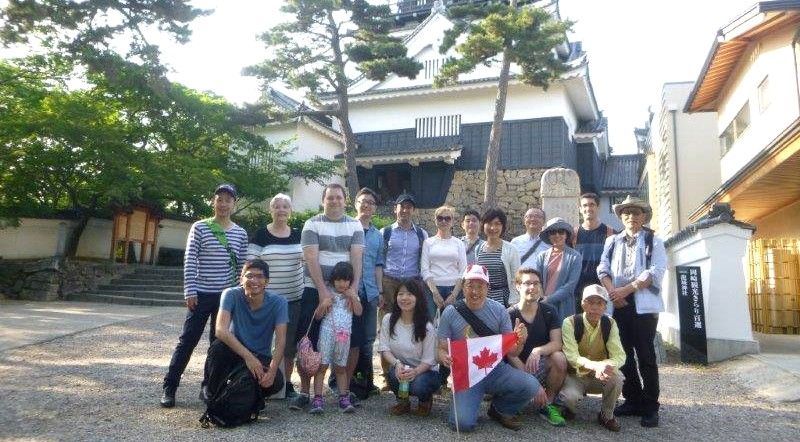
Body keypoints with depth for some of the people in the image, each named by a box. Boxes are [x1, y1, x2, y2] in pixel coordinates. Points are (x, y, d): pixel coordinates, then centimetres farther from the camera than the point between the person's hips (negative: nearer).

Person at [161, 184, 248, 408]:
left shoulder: (240, 234, 5)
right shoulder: (200, 227, -3)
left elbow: (242, 267, 9)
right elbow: (189, 261, -5)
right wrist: (190, 291, -11)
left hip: (227, 296, 3)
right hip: (201, 294, -3)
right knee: (187, 341, 2)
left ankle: (208, 386, 23)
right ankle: (169, 387, 13)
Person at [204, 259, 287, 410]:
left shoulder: (278, 302, -13)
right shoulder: (231, 295, -16)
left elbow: (280, 341, -19)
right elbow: (221, 330, -29)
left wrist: (272, 371, -36)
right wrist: (248, 356, -39)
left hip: (261, 357, 1)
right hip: (235, 351, 0)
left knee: (276, 382, -28)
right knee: (218, 347, -33)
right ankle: (214, 397, -8)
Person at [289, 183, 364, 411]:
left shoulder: (355, 226, 7)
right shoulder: (312, 224, 0)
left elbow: (356, 258, -3)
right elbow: (311, 259, -9)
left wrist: (353, 287, -16)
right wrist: (323, 292, -17)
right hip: (315, 290, -1)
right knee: (308, 342, 0)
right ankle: (304, 392, 10)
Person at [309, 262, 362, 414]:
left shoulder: (352, 295, 10)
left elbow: (358, 312, 1)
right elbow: (317, 316, 0)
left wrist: (353, 298, -9)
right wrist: (323, 304, -17)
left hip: (344, 334, 3)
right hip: (327, 332, -2)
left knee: (341, 367, 10)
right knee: (322, 365, -5)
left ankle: (344, 398, 14)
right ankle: (318, 399, -5)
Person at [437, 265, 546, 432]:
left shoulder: (498, 310, -1)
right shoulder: (450, 312, -5)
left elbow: (511, 352, 1)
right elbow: (442, 350, 1)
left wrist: (520, 342, -22)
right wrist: (444, 358, -24)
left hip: (496, 369, 2)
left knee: (531, 386, -24)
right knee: (463, 423, -23)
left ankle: (500, 409, 9)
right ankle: (468, 401, 15)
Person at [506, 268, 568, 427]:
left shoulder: (549, 311, -1)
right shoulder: (510, 315, -8)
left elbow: (556, 343, -11)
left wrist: (538, 351, -31)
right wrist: (526, 373, -25)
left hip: (543, 364, 2)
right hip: (518, 366, -1)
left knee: (559, 358, -29)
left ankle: (547, 405, -10)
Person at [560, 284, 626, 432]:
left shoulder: (610, 324, -6)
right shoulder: (570, 323, -17)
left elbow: (619, 356, -13)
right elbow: (571, 356, -26)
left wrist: (607, 366, -37)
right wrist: (595, 366, -44)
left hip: (600, 376, 3)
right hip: (575, 375, -3)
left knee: (616, 376, -29)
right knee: (570, 396, -34)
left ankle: (607, 415, -1)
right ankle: (568, 408, 7)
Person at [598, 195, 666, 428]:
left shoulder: (653, 241, 5)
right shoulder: (612, 241, 16)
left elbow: (656, 271, -7)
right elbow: (603, 269, 7)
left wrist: (626, 289, -14)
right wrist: (612, 292, -11)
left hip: (643, 303, -4)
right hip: (618, 304, 4)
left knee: (645, 354, -2)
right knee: (624, 353, 7)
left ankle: (650, 406, 7)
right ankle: (633, 400, 18)